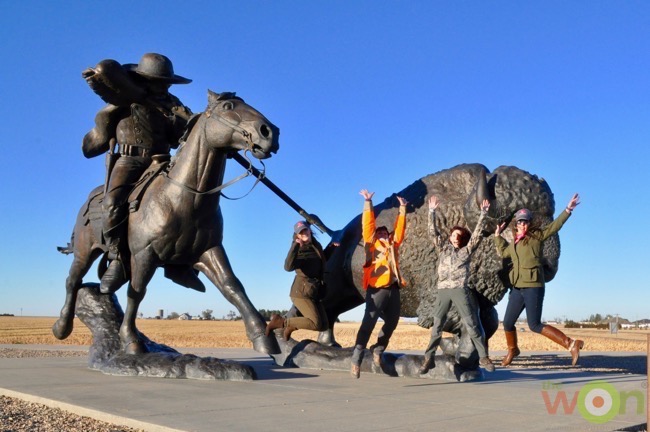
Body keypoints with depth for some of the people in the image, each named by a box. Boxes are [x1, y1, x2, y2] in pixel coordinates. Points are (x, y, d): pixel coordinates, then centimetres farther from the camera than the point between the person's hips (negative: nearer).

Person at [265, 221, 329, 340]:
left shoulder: (317, 246, 12)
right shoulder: (298, 250, -10)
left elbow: (323, 260, 34)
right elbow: (288, 267, -31)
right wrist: (295, 245, -35)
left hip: (314, 293, 8)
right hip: (301, 292, -8)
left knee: (323, 325, 4)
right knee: (316, 323, -17)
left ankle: (290, 325, 13)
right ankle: (282, 322, -3)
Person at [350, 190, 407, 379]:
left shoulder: (393, 244, 23)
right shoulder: (371, 242, 11)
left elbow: (400, 229, 25)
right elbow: (368, 224, 4)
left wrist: (402, 209, 24)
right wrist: (368, 203, -1)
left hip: (393, 289, 6)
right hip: (377, 289, -5)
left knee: (391, 323, 9)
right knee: (368, 323, -10)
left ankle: (378, 351, 29)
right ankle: (356, 359, -10)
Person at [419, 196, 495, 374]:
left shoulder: (467, 250, 12)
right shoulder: (443, 248, 16)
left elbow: (477, 233, 6)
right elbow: (433, 232, 10)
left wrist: (483, 214, 1)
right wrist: (432, 211, 3)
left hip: (460, 290, -1)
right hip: (443, 290, 2)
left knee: (472, 325, -2)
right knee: (437, 326, 3)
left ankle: (483, 357, 4)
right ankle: (429, 359, 5)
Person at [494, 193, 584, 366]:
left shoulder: (537, 236, -1)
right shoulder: (514, 244, 17)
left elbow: (554, 226, -12)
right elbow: (502, 252, 36)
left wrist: (568, 210, -21)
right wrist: (497, 235, 34)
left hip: (533, 287, -7)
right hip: (517, 288, 7)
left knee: (535, 325, -11)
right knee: (507, 323, 13)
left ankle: (571, 344, -4)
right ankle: (512, 350, 38)